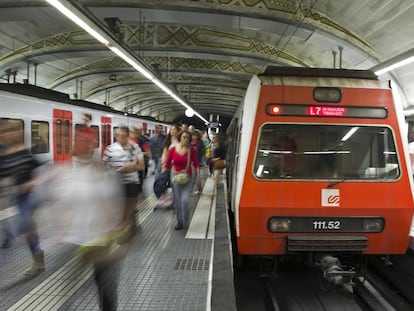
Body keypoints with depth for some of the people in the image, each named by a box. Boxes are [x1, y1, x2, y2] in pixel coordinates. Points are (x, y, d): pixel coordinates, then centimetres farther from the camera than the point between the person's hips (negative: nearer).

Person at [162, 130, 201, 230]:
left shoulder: (191, 150, -6)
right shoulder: (172, 150, -5)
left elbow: (196, 164, -1)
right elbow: (166, 164, -2)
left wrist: (198, 177, -7)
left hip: (187, 178, -1)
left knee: (185, 200, -14)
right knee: (177, 202, 9)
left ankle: (186, 220, 13)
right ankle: (179, 222, 27)